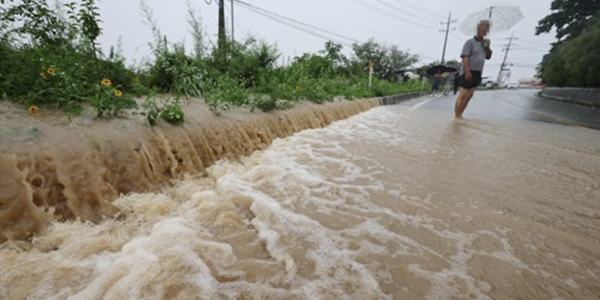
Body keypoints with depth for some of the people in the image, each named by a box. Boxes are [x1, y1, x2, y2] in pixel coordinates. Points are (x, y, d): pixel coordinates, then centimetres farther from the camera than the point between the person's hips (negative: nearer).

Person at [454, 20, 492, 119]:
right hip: (469, 72, -8)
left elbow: (488, 57, 17)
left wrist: (488, 46, 0)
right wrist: (467, 71, -24)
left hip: (477, 73, 8)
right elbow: (465, 57, -14)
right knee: (462, 94, -12)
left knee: (469, 95, 5)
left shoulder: (484, 43, 16)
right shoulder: (470, 42, -5)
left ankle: (460, 115, 9)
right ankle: (456, 116, -13)